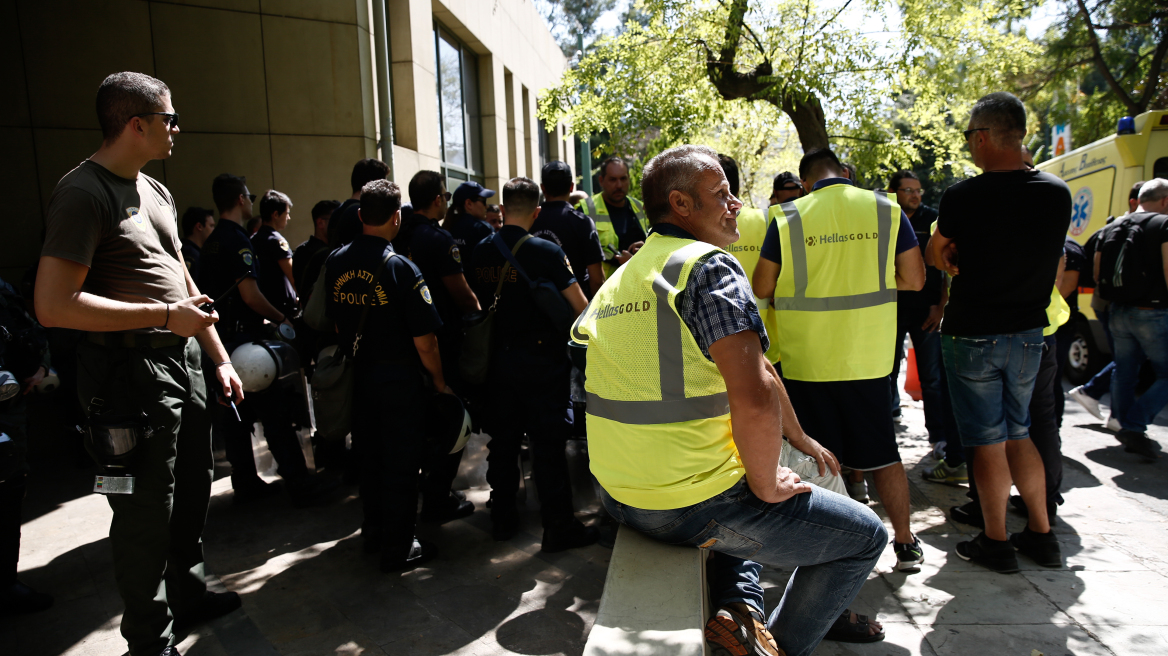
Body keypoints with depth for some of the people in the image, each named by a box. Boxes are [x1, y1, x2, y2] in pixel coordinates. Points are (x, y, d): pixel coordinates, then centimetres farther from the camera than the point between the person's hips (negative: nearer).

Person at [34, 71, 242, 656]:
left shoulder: (156, 191, 14)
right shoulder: (83, 193, -15)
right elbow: (53, 306, -22)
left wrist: (220, 359, 15)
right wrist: (165, 315, -20)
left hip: (182, 362, 9)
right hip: (130, 373, -9)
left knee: (193, 491, 20)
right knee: (147, 514, 4)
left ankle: (188, 596, 41)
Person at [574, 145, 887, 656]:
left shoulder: (619, 280, 11)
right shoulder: (710, 265, -15)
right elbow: (755, 399, -27)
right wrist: (766, 486, -9)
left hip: (618, 497, 8)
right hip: (691, 507, -8)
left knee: (739, 495, 38)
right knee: (865, 535, 11)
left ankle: (738, 607, 20)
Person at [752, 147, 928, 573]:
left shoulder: (787, 218, -5)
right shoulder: (886, 209, 1)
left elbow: (762, 288, -2)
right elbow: (914, 279, 3)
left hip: (806, 360, -2)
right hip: (869, 357, 2)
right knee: (882, 452, 16)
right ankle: (906, 544, 26)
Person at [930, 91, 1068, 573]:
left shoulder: (964, 196, -17)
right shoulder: (1058, 193, 0)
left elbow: (937, 255, -2)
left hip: (973, 334, -5)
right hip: (1028, 331, 5)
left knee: (988, 441, 5)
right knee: (1018, 433, 19)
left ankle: (997, 543, 16)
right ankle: (1041, 535, 26)